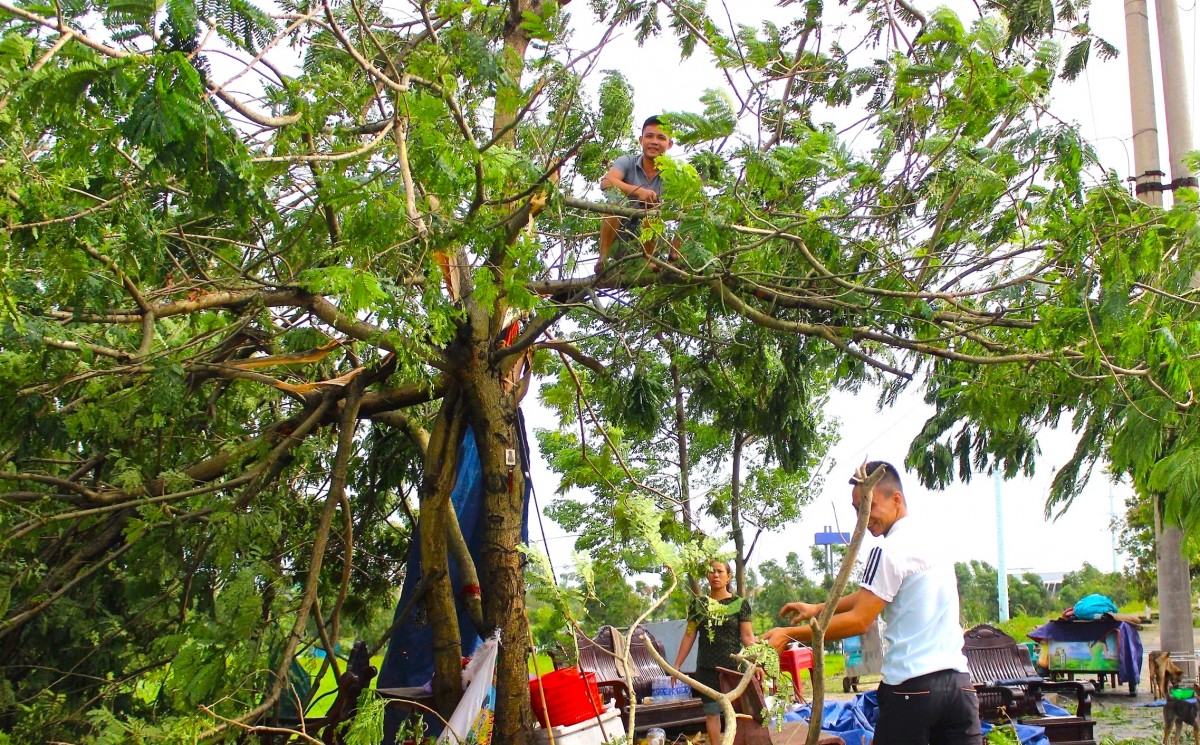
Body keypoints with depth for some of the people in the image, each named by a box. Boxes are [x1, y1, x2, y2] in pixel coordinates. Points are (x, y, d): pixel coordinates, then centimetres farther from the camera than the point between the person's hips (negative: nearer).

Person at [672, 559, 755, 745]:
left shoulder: (740, 604, 2)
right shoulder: (698, 604, 8)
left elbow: (747, 636, -1)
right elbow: (689, 635, 11)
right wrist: (677, 665, 10)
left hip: (734, 667, -2)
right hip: (707, 668, 2)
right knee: (711, 713, 6)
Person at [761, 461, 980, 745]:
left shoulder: (891, 551, -12)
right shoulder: (932, 538, 14)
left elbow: (859, 621, -14)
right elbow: (873, 596, 21)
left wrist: (789, 634, -11)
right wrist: (818, 608, 19)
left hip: (913, 685, -8)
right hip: (958, 678, 8)